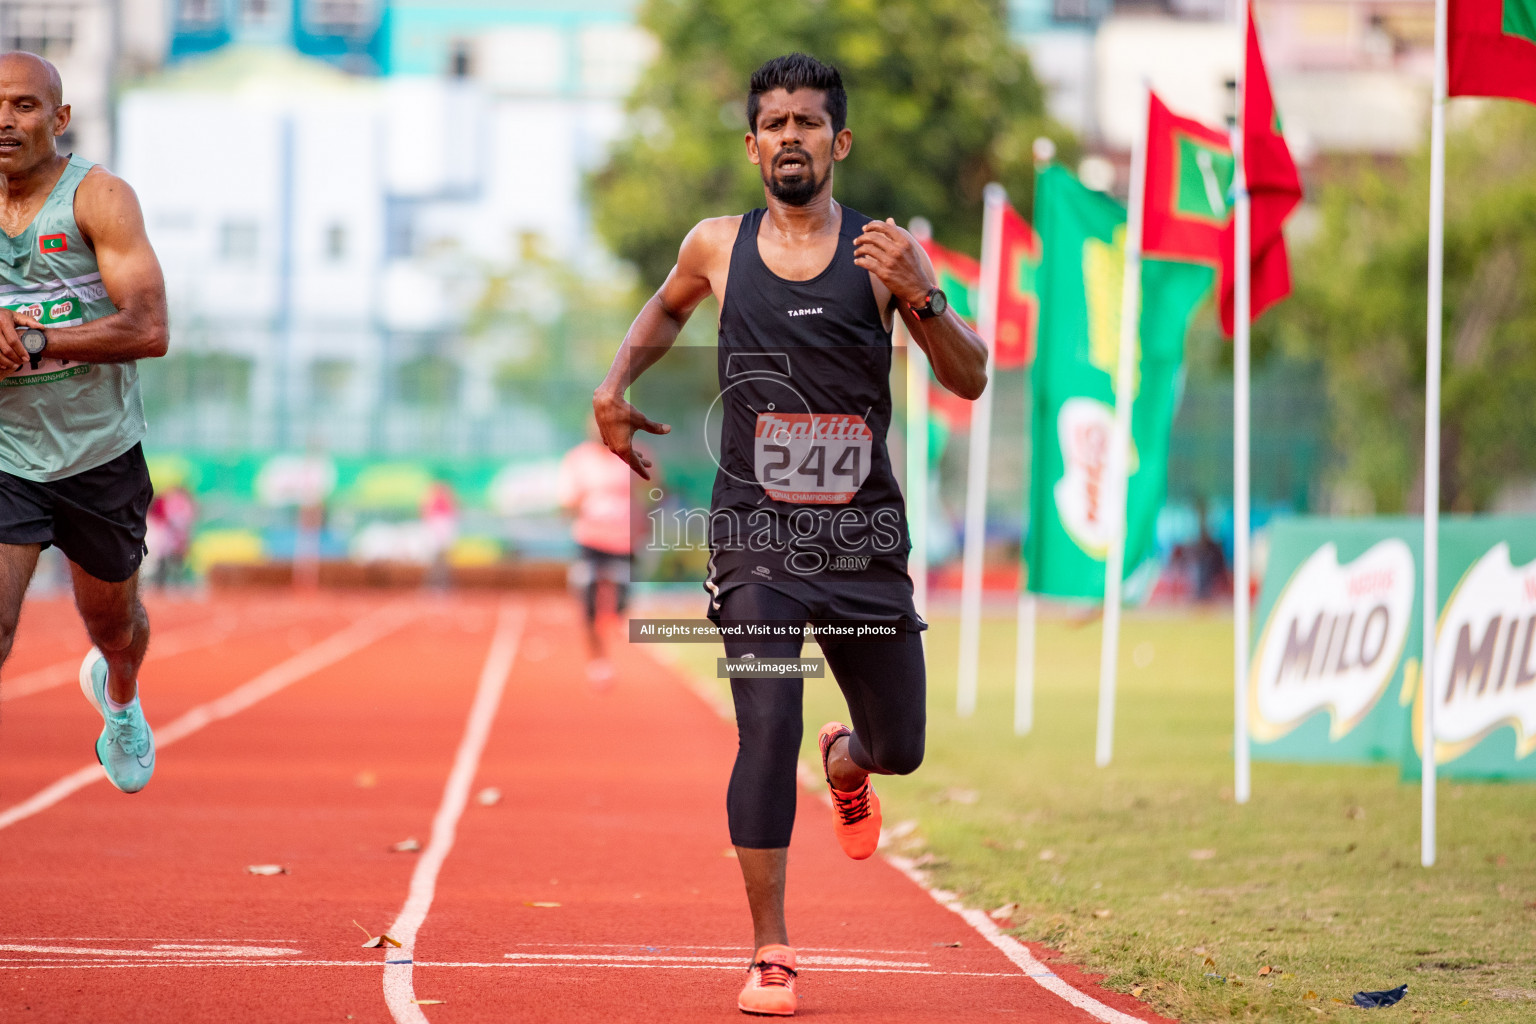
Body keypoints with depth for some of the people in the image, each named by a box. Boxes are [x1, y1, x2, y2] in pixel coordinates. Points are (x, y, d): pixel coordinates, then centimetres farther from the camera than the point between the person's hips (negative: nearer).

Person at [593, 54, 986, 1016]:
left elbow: (970, 380, -5)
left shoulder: (883, 250, -1)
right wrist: (615, 384, 11)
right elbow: (666, 310, 27)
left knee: (900, 747, 10)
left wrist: (921, 297, -21)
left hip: (863, 533, 1)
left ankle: (844, 761, 49)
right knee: (768, 725, -17)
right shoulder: (717, 248, 3)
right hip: (757, 531, -1)